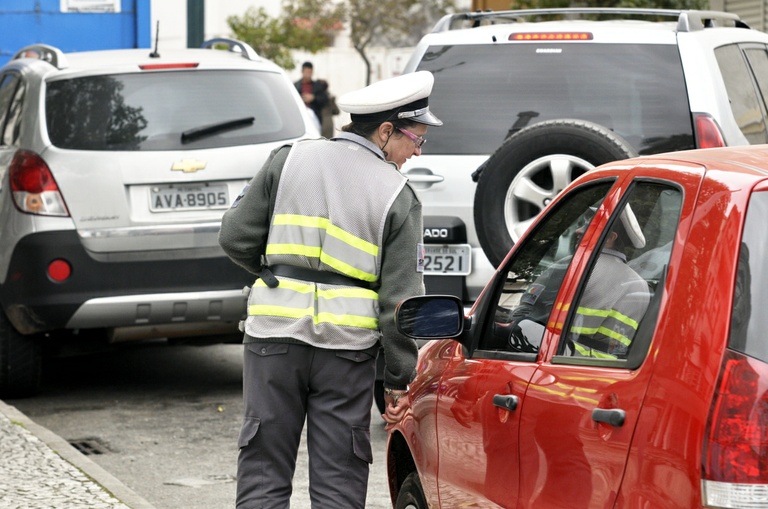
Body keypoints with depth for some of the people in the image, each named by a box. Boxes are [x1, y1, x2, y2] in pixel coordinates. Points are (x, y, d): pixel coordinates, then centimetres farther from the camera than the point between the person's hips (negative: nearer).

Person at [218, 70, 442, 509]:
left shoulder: (289, 159, 3)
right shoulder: (398, 196, -2)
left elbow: (236, 237, 4)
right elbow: (400, 300, -3)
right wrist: (400, 380, 5)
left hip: (275, 331, 1)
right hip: (348, 345, -1)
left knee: (264, 471, 7)